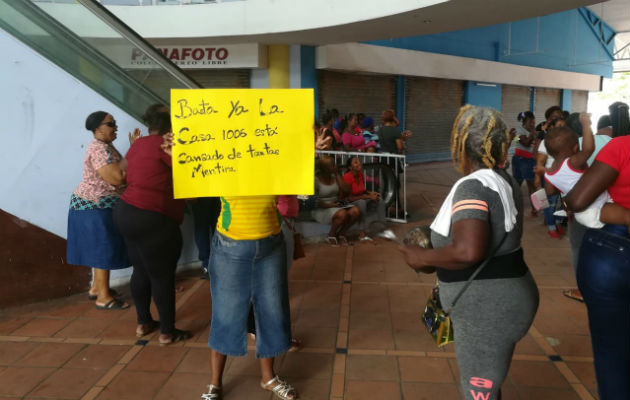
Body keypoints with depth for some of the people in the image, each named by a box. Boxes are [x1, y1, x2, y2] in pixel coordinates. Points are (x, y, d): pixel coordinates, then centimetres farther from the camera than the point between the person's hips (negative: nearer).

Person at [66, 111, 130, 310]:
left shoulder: (106, 146, 14)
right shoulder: (99, 148, -19)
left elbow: (119, 173, 9)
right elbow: (116, 178, -28)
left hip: (98, 205, 10)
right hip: (95, 206, -10)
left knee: (101, 247, 16)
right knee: (103, 248, -6)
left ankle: (97, 287, 28)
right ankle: (103, 298, 1)